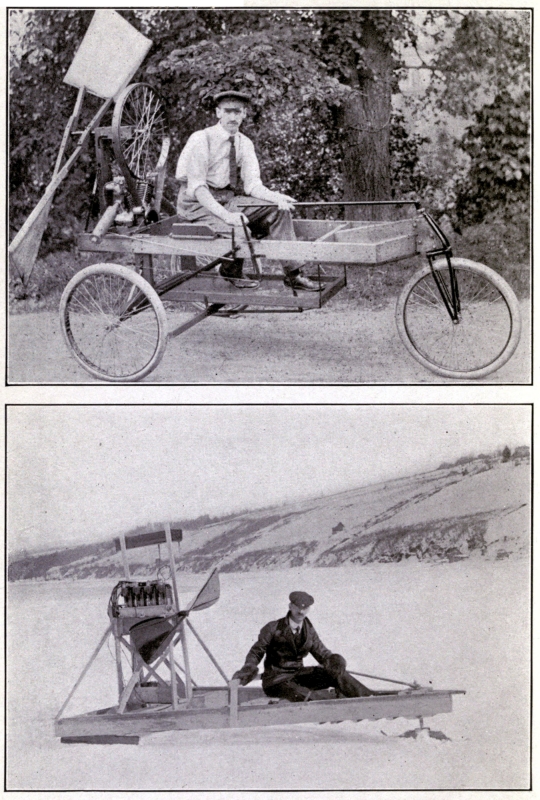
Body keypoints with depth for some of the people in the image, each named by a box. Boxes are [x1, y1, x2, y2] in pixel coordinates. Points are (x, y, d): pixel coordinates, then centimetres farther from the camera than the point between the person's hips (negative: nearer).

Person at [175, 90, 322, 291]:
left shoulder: (245, 144, 4)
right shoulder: (201, 139, -15)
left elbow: (252, 184, 0)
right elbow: (196, 187, -21)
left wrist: (277, 197, -21)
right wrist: (225, 215, -33)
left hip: (229, 199, 7)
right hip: (197, 203, -6)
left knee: (278, 210, -10)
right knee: (239, 231, -31)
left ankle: (292, 273, -11)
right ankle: (230, 274, 0)